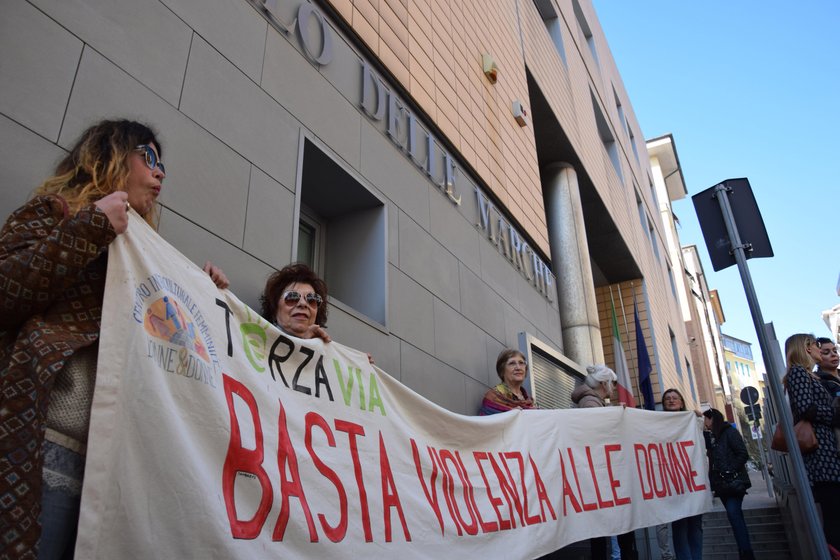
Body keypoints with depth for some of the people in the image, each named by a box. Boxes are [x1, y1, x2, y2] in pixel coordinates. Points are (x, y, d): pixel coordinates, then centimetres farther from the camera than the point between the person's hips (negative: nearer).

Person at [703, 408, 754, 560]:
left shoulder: (729, 432, -6)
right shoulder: (712, 437, 15)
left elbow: (743, 454, -13)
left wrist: (731, 472, -16)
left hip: (733, 482, -8)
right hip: (722, 484, 8)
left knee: (733, 514, -16)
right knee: (735, 516, 11)